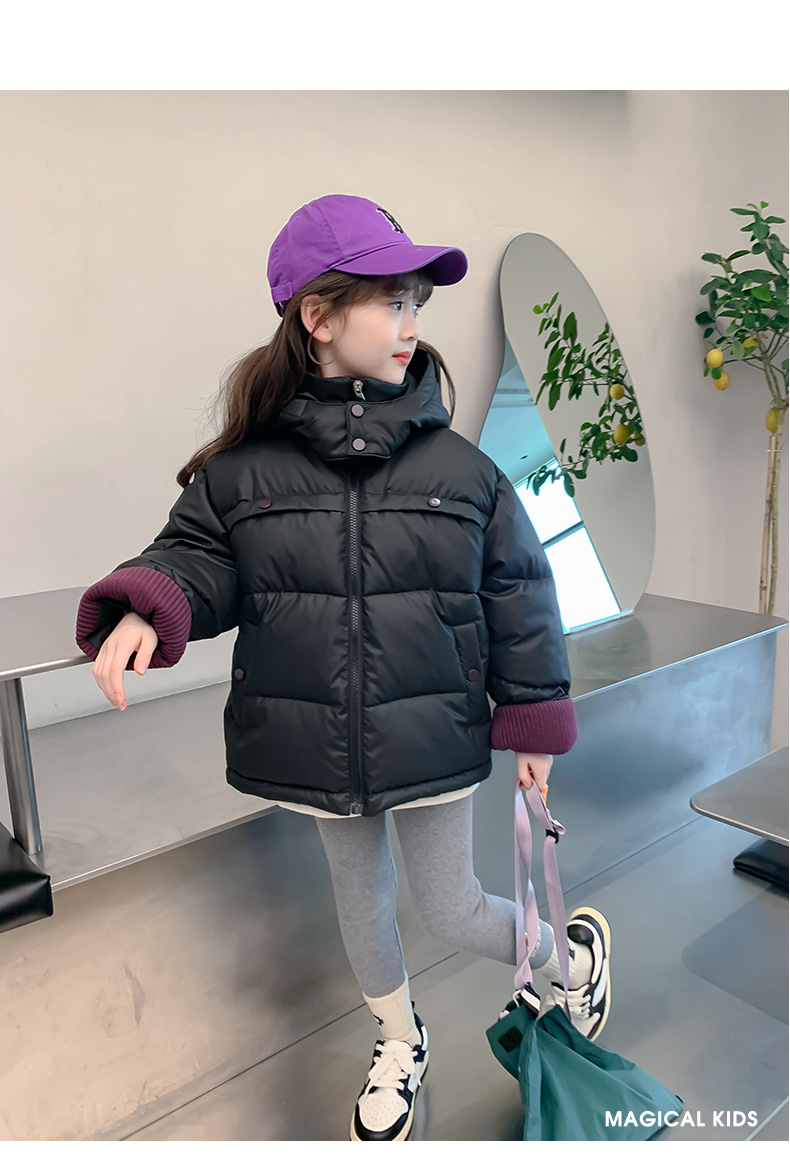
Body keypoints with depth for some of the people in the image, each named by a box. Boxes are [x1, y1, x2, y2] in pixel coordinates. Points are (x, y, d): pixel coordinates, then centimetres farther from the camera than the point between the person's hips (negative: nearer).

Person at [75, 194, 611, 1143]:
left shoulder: (462, 468, -9)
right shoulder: (243, 468, -8)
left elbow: (518, 596, -3)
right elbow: (198, 556, 0)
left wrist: (534, 720, 0)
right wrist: (146, 609, -23)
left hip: (432, 739, -2)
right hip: (318, 745, 3)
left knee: (448, 911, 12)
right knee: (360, 900, 22)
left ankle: (572, 957, 47)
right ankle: (399, 1042, 53)